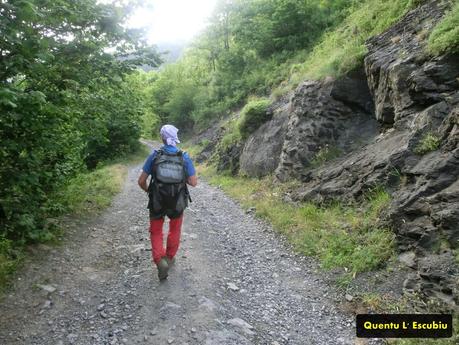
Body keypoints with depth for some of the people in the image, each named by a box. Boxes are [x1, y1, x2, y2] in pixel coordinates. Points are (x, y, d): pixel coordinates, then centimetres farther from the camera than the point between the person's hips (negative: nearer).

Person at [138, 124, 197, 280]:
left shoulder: (154, 155, -8)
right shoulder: (185, 157, -8)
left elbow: (141, 181, -6)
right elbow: (194, 182, -9)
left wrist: (148, 191, 16)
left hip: (157, 202, -1)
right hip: (177, 203, 1)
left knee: (156, 233, 17)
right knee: (175, 230, 27)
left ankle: (160, 261, -3)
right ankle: (169, 258, 40)